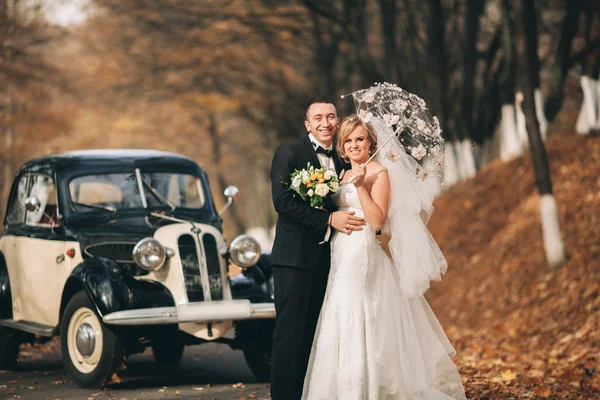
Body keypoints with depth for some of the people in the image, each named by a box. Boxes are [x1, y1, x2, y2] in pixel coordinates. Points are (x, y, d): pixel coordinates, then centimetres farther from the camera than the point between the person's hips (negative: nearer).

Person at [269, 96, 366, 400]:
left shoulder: (341, 162, 16)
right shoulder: (289, 153, -3)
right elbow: (282, 200, -14)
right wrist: (328, 218, -18)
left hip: (327, 259, 6)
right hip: (295, 257, -6)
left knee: (313, 334, 9)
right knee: (290, 332, -7)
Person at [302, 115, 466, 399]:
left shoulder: (379, 172, -4)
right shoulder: (345, 175, 18)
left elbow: (378, 221, -14)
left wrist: (361, 186, -18)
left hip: (365, 258, -7)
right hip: (342, 259, 8)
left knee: (364, 327, -8)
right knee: (341, 329, 7)